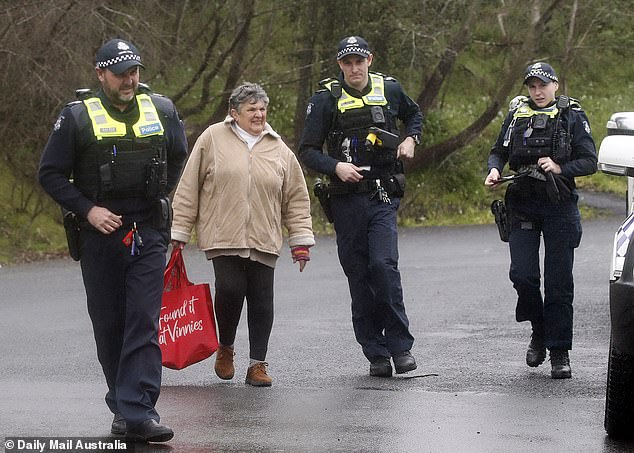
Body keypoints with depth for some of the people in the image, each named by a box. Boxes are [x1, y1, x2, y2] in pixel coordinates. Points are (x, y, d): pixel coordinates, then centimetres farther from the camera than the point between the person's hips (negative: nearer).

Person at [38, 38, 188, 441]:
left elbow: (179, 155, 24)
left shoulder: (161, 110, 5)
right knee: (109, 326, 6)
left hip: (149, 235, 1)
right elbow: (50, 173, -1)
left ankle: (138, 412, -16)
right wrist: (87, 210, -10)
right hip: (100, 236, -1)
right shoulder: (78, 117, -3)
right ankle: (123, 405, 20)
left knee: (144, 324, -10)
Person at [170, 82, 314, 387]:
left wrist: (301, 241, 10)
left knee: (261, 300, 1)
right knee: (230, 290, -16)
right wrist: (179, 232, 1)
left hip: (263, 240, 3)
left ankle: (257, 364, 10)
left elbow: (296, 199, 14)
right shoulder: (213, 139, 3)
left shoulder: (278, 150, 11)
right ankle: (225, 347, 10)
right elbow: (189, 188, 4)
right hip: (222, 236, -3)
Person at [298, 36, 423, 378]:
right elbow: (307, 151, -2)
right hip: (347, 199, 0)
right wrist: (336, 166, -18)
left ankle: (400, 346, -8)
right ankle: (376, 354, 9)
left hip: (383, 198, 0)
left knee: (384, 264, -17)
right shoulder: (326, 99, -1)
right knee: (359, 276, 2)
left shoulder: (389, 90, 6)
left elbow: (414, 114, 28)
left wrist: (411, 138, 9)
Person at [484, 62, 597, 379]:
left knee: (558, 281, -2)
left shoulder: (572, 116, 2)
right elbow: (499, 151, 15)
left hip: (559, 206, -2)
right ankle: (539, 331, 17)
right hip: (522, 205, 2)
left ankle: (559, 353, 4)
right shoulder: (517, 115, 10)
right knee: (523, 275, -8)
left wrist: (560, 168, -18)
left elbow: (589, 162, -2)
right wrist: (494, 170, -7)